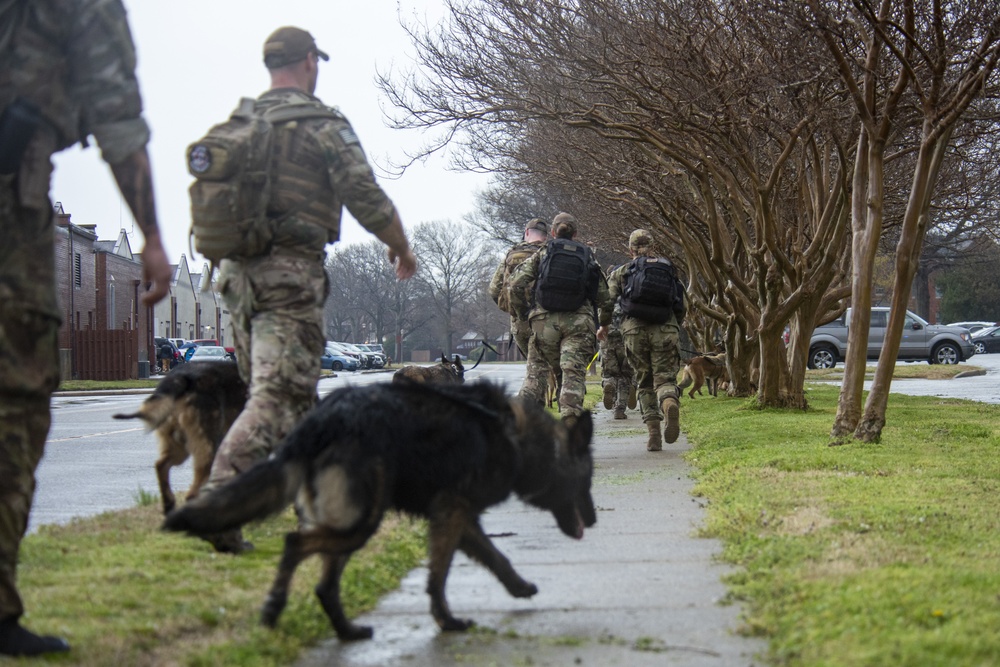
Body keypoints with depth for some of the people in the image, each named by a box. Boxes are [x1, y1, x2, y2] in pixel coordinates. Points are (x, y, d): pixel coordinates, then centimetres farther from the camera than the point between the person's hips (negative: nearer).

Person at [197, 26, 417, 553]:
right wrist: (401, 247, 7)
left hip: (236, 270, 7)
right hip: (290, 272, -7)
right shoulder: (323, 124, -6)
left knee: (295, 394, 19)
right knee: (276, 399, -10)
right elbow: (366, 198, -9)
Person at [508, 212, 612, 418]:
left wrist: (522, 309, 17)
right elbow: (604, 298, 15)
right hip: (579, 321, 0)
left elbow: (517, 284, 1)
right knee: (574, 373, -5)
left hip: (544, 318, 0)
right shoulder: (588, 256, 18)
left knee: (536, 370, 10)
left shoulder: (542, 253, 14)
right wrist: (604, 324, 32)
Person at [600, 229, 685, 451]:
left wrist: (604, 326, 17)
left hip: (635, 331, 0)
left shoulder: (621, 272, 13)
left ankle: (654, 433, 1)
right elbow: (680, 305, 15)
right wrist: (675, 327, 31)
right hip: (665, 330, 0)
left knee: (645, 383, 11)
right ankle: (670, 402, -38)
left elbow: (608, 299, 2)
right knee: (665, 378, -1)